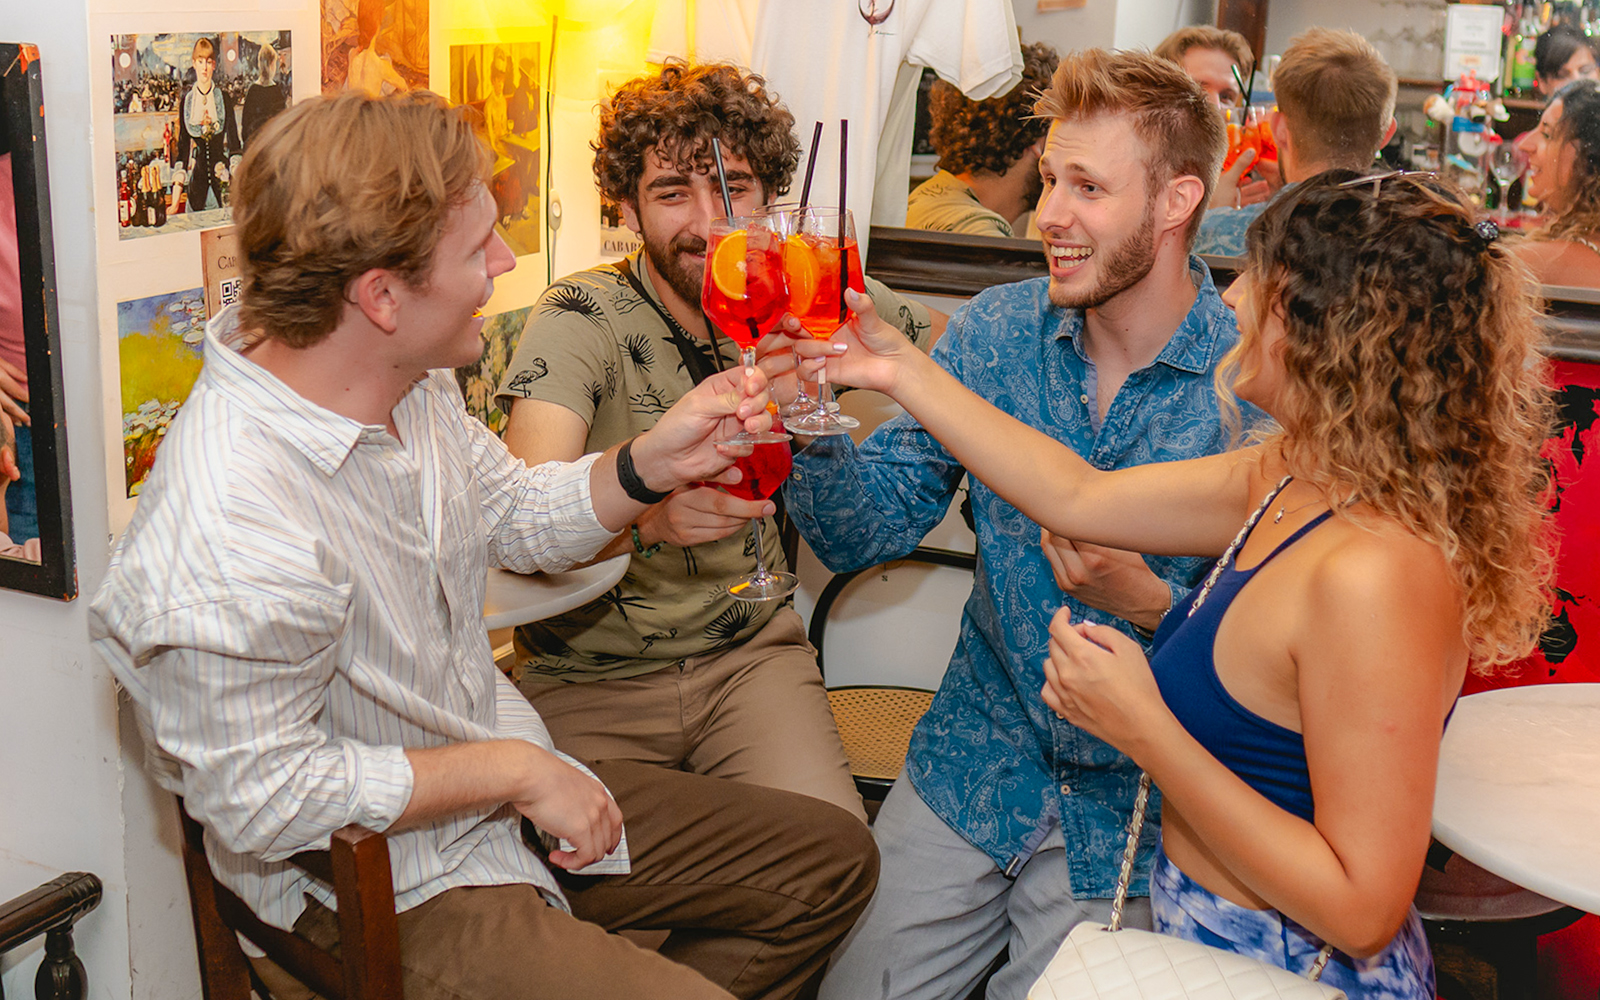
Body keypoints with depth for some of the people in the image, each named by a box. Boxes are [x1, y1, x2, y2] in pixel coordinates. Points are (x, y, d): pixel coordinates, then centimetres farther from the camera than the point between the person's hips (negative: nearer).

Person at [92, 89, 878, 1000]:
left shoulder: (414, 383, -4)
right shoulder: (231, 532, -34)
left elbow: (514, 516, 13)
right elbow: (260, 798, -27)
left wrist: (650, 463, -6)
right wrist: (509, 769, -20)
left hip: (506, 787, 9)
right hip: (384, 894, -9)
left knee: (832, 859, 12)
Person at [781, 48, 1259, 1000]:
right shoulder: (997, 330, -5)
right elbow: (870, 531, -4)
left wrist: (1151, 603, -29)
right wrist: (815, 425, -22)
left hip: (1136, 800, -3)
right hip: (976, 762, 4)